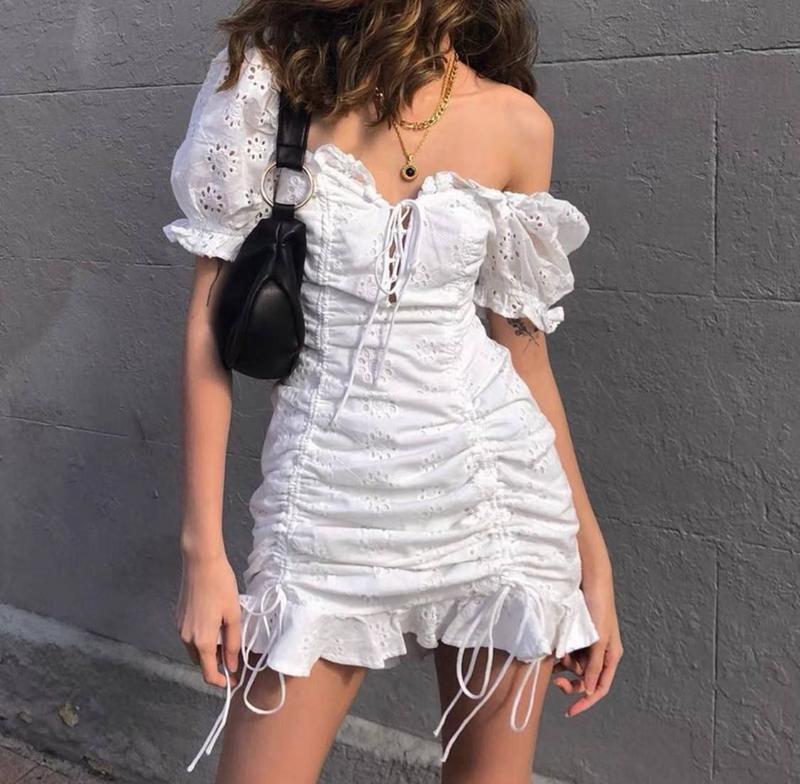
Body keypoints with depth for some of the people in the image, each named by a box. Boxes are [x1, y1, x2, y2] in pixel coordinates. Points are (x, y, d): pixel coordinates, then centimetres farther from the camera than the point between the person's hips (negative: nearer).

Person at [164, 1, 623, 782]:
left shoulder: (514, 123, 1)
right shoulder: (269, 76, -3)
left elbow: (523, 348, 7)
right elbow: (211, 321, -4)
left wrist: (590, 552, 8)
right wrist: (203, 546, -7)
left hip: (493, 491, 2)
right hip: (328, 499, -1)